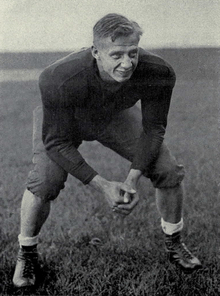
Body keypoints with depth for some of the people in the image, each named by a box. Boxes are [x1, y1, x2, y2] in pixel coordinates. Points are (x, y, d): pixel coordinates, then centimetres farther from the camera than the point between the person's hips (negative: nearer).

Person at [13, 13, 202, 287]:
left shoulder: (159, 74, -35)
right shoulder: (59, 80, -44)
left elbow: (153, 128, -18)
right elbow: (56, 142, -31)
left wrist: (132, 180, -28)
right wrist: (103, 186, -36)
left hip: (116, 115, 3)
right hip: (62, 119, -3)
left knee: (170, 172, -5)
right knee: (44, 182, -24)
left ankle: (173, 243, 22)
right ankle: (26, 254, 5)